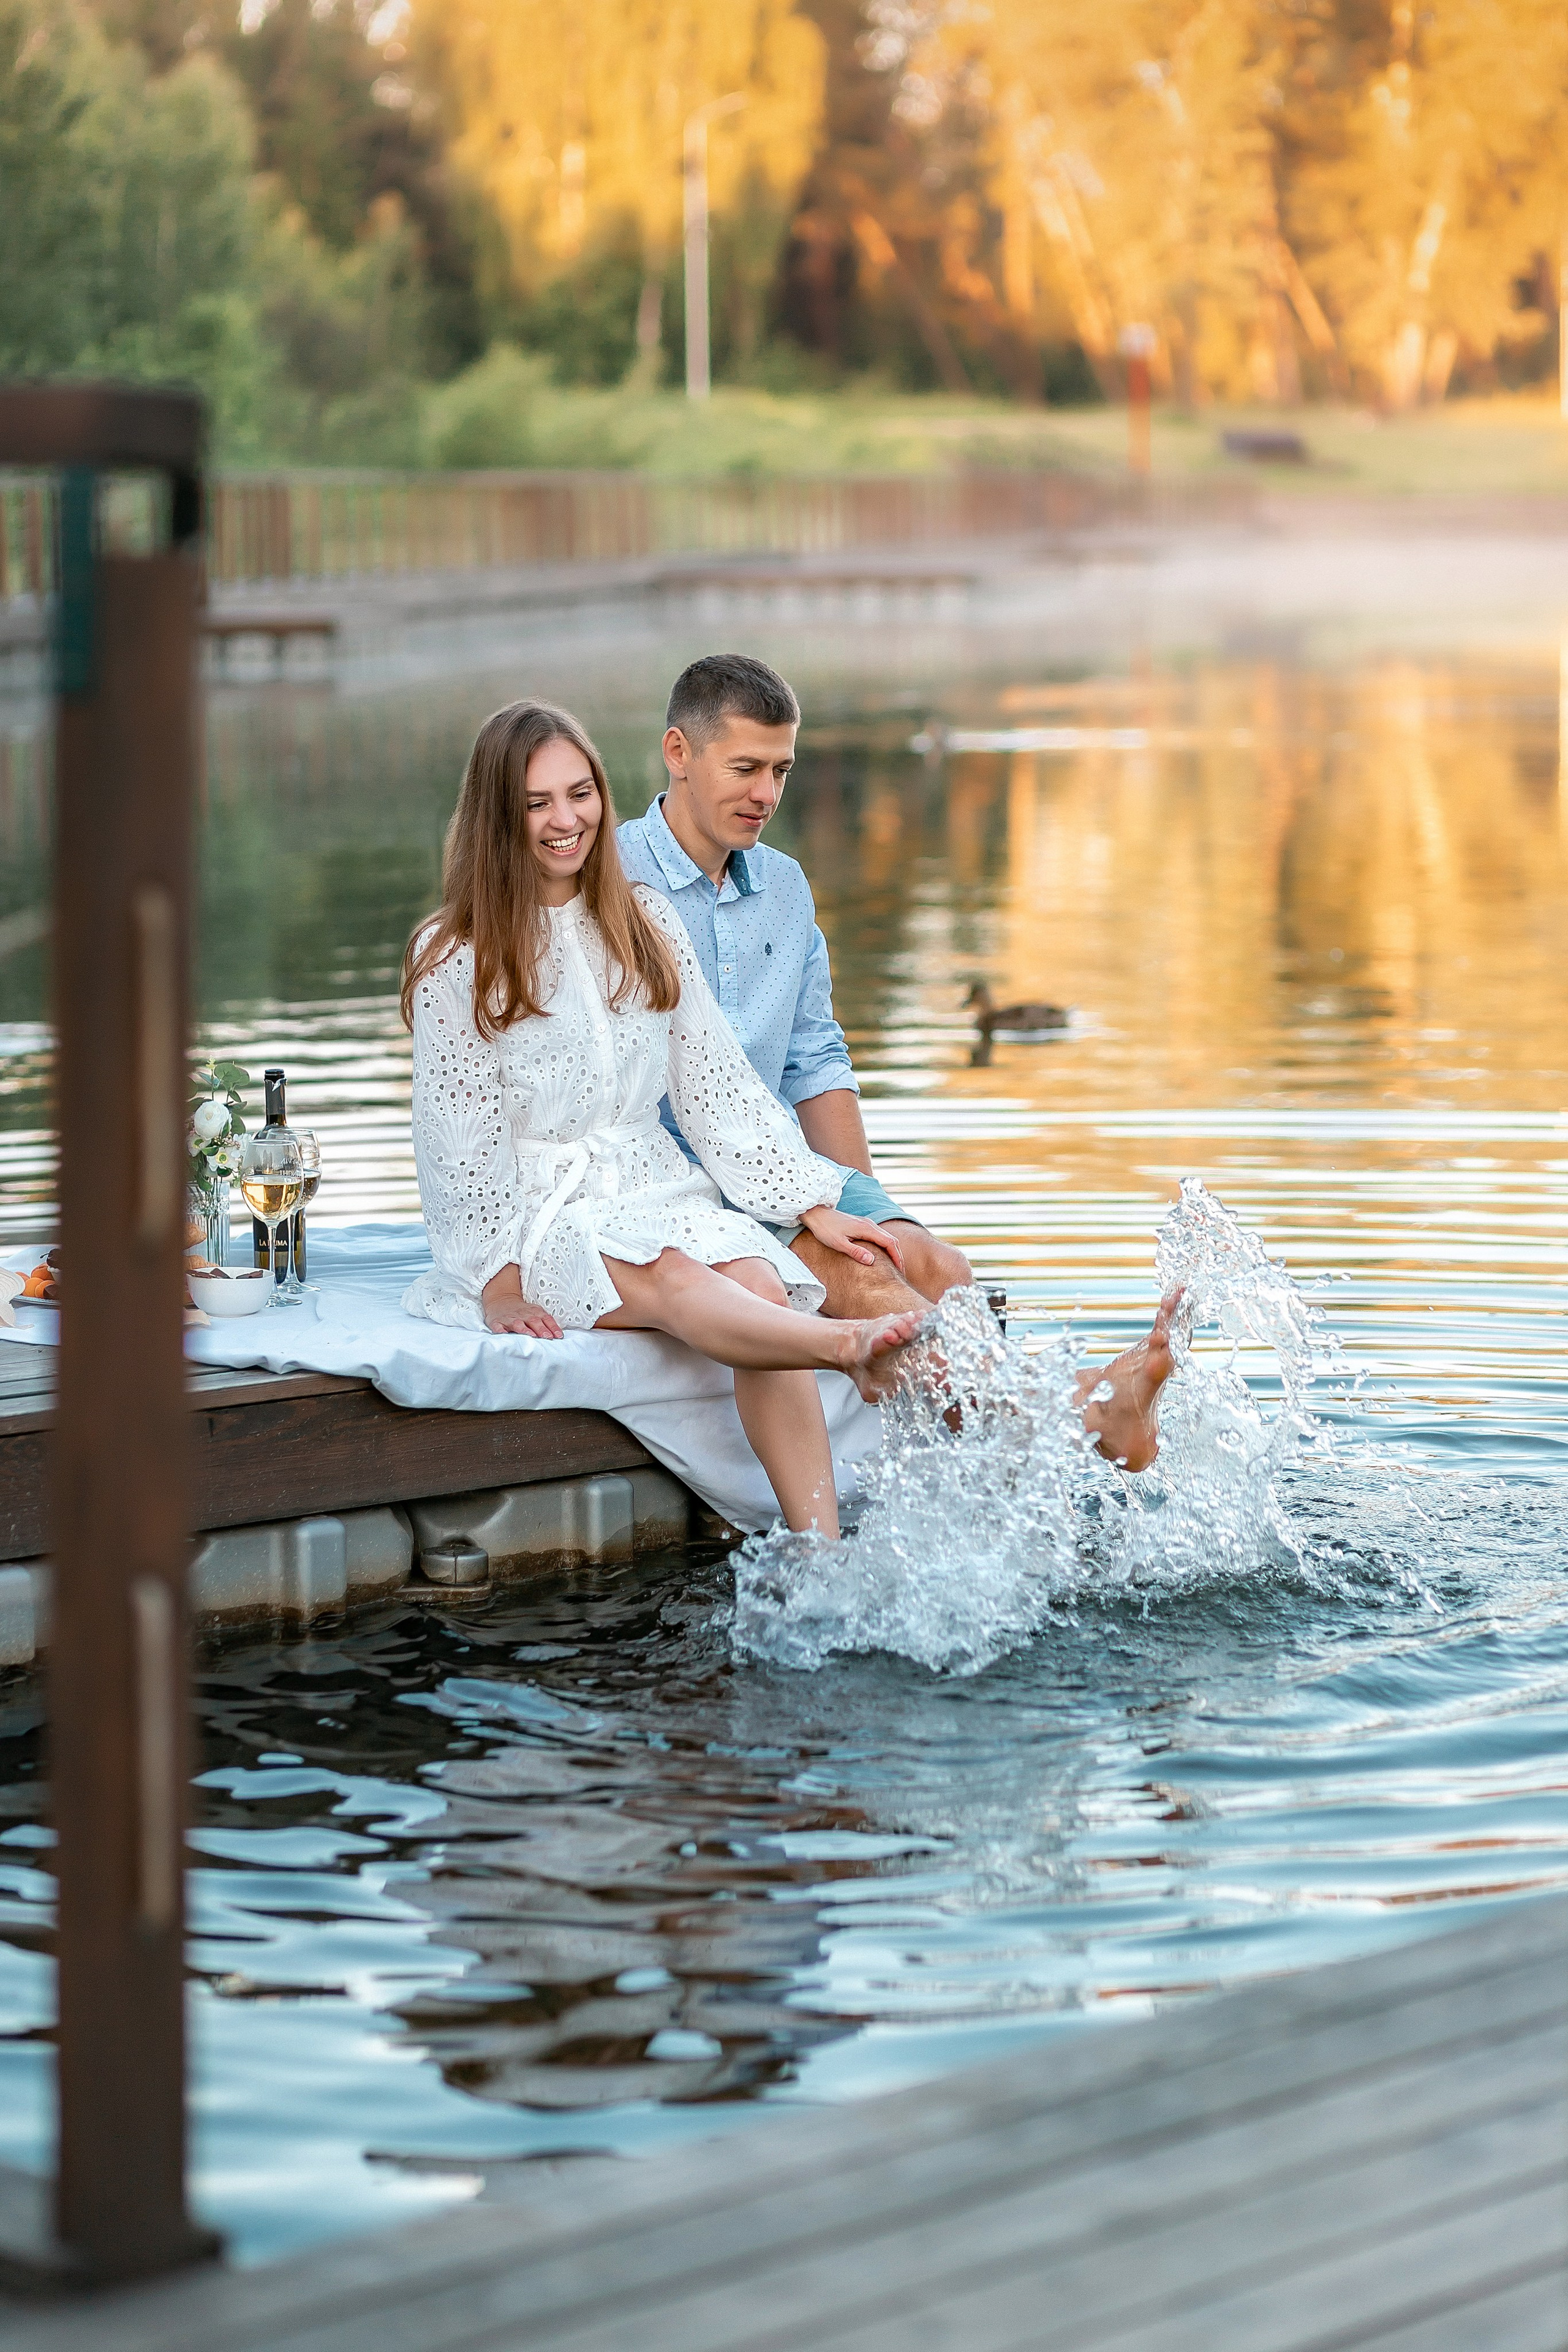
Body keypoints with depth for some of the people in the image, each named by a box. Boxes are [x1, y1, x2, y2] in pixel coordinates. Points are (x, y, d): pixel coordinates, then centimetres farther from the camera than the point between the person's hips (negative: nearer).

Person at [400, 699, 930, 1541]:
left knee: (761, 1284, -29)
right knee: (673, 1280, -36)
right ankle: (851, 1348, -65)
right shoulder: (455, 958, -1)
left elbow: (715, 1080, 13)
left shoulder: (646, 925, 13)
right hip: (538, 1213, -4)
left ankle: (822, 1558, -42)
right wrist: (497, 1282, -10)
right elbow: (457, 1138, -2)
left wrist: (813, 1204, 7)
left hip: (655, 1186, 4)